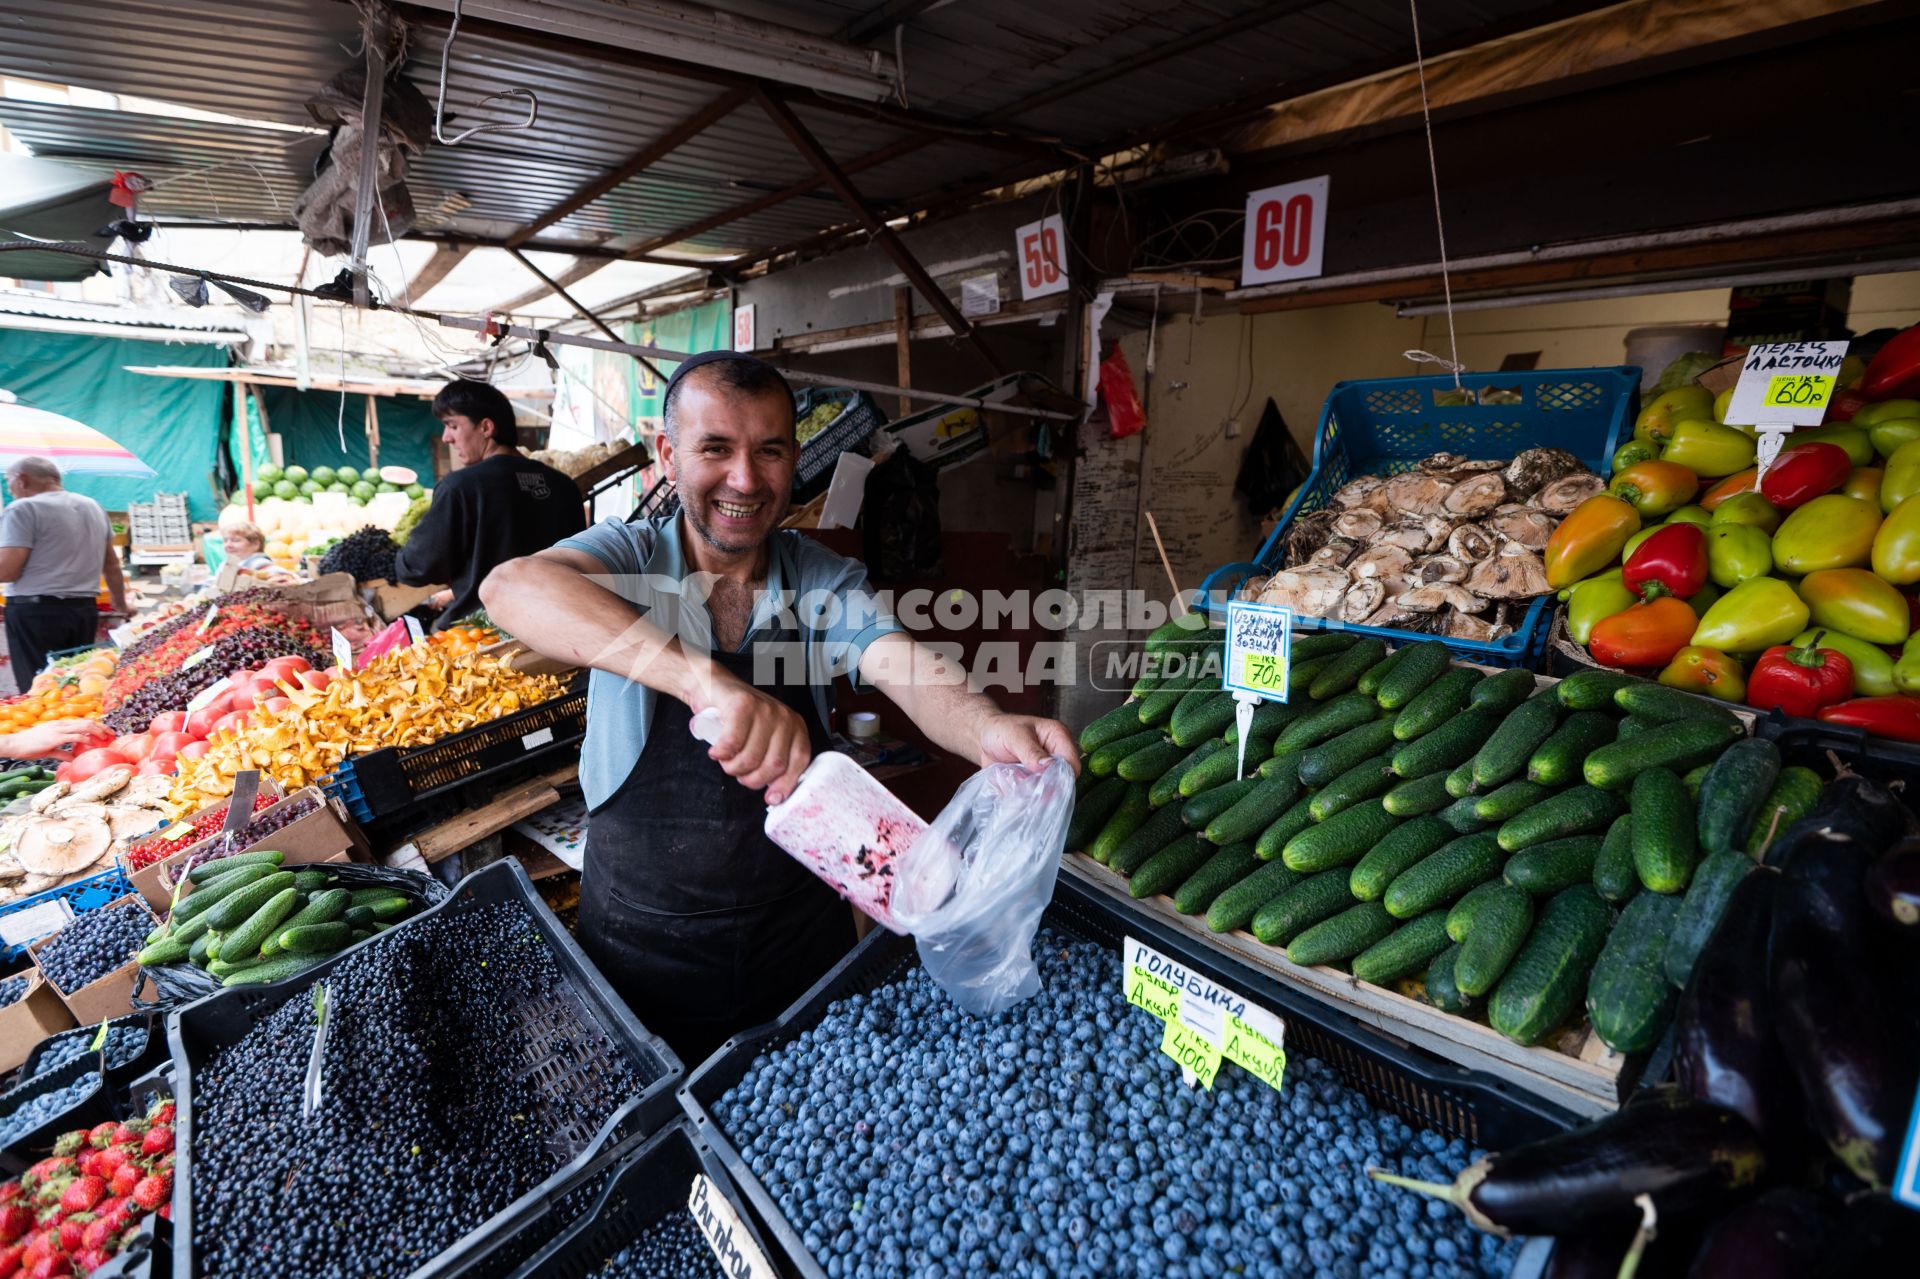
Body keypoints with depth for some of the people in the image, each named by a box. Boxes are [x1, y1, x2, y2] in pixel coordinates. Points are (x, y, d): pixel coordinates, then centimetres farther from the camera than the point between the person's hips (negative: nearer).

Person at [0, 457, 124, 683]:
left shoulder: (23, 509, -8)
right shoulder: (94, 507, 13)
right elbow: (112, 564, 20)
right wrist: (121, 604, 31)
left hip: (36, 612, -6)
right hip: (85, 610, 6)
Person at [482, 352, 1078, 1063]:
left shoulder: (826, 583, -8)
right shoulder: (629, 558, -14)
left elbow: (906, 669, -24)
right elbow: (511, 588, -35)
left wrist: (988, 730, -48)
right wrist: (703, 677, -52)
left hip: (802, 928, 2)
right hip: (645, 944, -1)